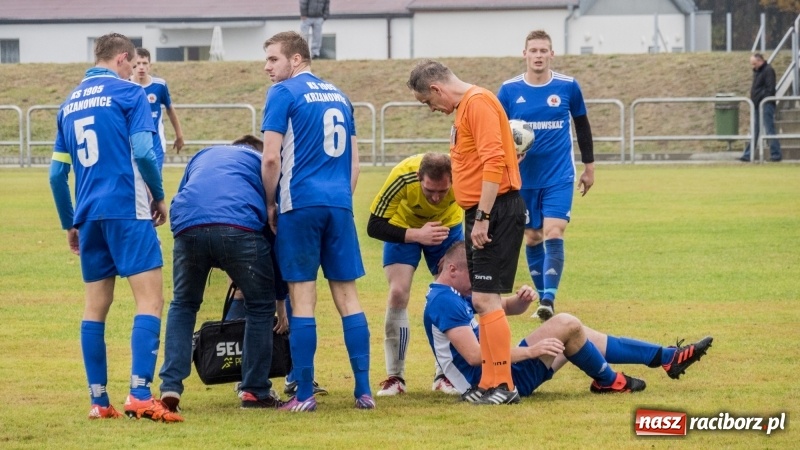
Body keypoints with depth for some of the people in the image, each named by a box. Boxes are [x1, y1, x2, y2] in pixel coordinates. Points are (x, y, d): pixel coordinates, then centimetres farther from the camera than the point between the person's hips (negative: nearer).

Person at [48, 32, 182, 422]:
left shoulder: (70, 103, 15)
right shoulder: (128, 93, -2)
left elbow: (57, 173, 15)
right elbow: (143, 152, -13)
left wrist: (70, 225, 24)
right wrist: (160, 196, 3)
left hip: (89, 215, 6)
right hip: (128, 210, -6)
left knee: (96, 306, 11)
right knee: (149, 300, -8)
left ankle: (99, 401, 9)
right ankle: (140, 394, -21)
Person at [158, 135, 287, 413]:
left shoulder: (203, 156, 38)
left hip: (188, 226, 2)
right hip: (240, 225, -2)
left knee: (182, 305, 22)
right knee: (260, 306, 17)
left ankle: (170, 386, 11)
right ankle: (254, 391, 16)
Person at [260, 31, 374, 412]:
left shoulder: (284, 93, -3)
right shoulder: (338, 95, 17)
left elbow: (271, 158, -9)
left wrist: (271, 204, 2)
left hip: (301, 204, -5)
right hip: (340, 203, 5)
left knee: (302, 298, -3)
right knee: (347, 295, 6)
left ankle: (305, 395, -3)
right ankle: (363, 391, 2)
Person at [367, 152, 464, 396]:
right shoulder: (402, 177, -39)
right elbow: (374, 227, -29)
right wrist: (416, 235, -39)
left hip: (447, 224, 1)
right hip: (404, 225, -1)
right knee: (398, 293, -14)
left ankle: (444, 375, 7)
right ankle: (395, 376, -3)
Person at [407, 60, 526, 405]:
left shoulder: (478, 102, -13)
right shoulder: (465, 107, 17)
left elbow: (494, 161, -22)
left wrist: (482, 218, -23)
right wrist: (476, 219, 16)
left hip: (496, 210, -10)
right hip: (482, 213, 10)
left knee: (485, 299, -11)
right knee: (483, 300, 11)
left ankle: (501, 386, -7)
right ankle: (492, 383, 14)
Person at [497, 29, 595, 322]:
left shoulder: (568, 87, -3)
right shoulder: (509, 90, -2)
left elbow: (582, 125, 11)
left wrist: (589, 166, 15)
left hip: (559, 177, -2)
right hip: (523, 178, 2)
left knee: (553, 234, -15)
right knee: (532, 237, 8)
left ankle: (549, 301, -18)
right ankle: (542, 297, 21)